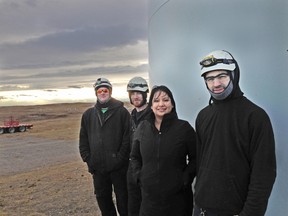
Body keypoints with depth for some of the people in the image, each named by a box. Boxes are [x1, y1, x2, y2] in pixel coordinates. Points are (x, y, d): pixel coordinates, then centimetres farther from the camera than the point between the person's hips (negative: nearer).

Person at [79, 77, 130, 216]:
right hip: (98, 167, 4)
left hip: (118, 167, -4)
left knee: (122, 199, 7)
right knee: (102, 198, 16)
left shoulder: (122, 112, -4)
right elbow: (83, 140, 10)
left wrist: (120, 158, -13)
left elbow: (127, 137, -9)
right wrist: (88, 159, 1)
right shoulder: (88, 114, 9)